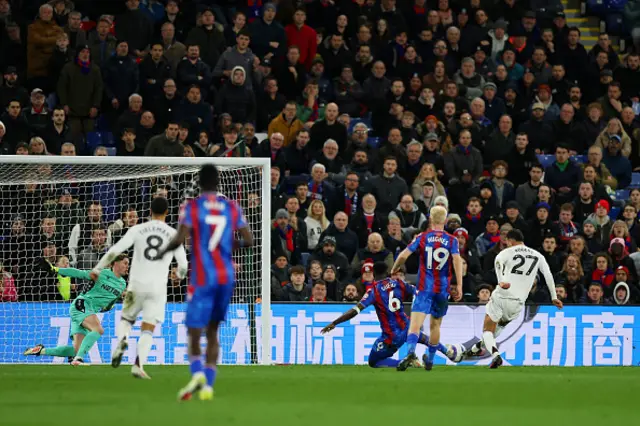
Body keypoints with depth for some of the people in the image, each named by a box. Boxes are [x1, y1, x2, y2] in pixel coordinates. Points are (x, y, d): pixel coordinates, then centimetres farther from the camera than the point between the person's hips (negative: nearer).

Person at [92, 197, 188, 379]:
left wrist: (98, 268, 5)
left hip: (137, 284, 1)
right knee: (148, 330, 2)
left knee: (126, 319, 20)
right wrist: (181, 275, 27)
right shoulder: (173, 234, 1)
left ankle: (122, 340, -12)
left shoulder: (137, 230, 1)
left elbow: (115, 250, -4)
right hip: (158, 287, -1)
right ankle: (138, 364, -16)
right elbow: (183, 263, 3)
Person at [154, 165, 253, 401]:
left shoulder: (192, 207, -6)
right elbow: (248, 240, 3)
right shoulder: (232, 208, 6)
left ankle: (197, 372, -29)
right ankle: (208, 385, 8)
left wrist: (162, 252, 3)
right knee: (212, 331, 15)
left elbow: (179, 239, -15)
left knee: (194, 332, -3)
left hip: (203, 278, -4)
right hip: (226, 277, 4)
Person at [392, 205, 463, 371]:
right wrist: (459, 286, -13)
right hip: (443, 288, 2)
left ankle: (411, 352, -39)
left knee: (416, 323, -14)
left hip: (425, 287, -2)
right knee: (435, 324, 19)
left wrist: (394, 270, 14)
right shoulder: (452, 240, 3)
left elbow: (403, 255, -4)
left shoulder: (422, 238, 1)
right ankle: (430, 360, 30)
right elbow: (457, 260, -10)